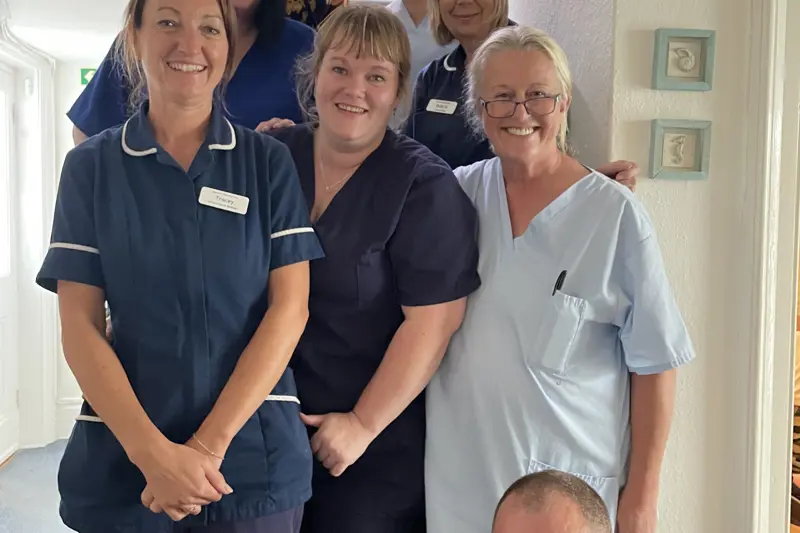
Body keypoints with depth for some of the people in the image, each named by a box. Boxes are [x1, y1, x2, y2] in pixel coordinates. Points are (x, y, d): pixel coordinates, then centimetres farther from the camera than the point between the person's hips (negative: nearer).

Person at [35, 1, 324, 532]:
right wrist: (153, 451, -15)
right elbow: (79, 324, -3)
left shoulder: (269, 161, 1)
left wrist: (210, 444, -14)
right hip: (122, 457, 1)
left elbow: (290, 307, -5)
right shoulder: (90, 166, 2)